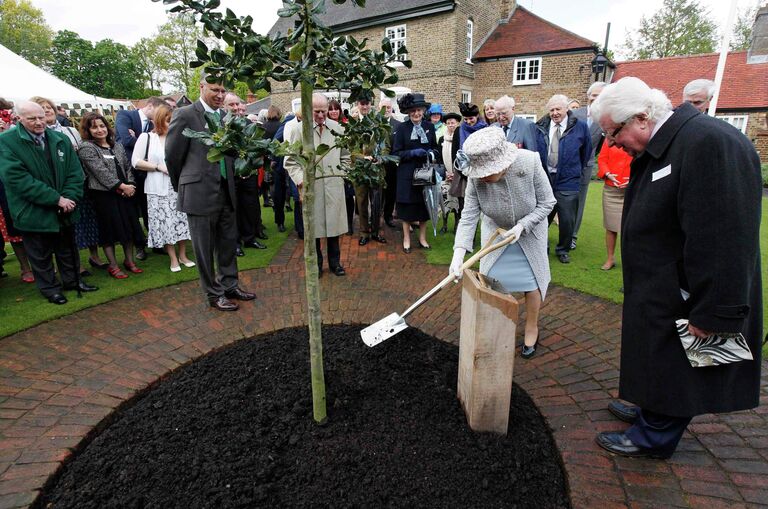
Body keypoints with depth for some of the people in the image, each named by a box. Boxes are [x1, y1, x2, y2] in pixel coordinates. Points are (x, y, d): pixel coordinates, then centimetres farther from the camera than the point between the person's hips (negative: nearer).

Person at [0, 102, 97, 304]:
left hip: (64, 209, 4)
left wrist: (69, 197, -14)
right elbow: (17, 178, -19)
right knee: (41, 254, 11)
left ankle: (72, 280, 35)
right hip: (34, 212, -4)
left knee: (67, 248, 18)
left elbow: (75, 172, 1)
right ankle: (49, 287, 26)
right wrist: (56, 199, -22)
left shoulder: (61, 139, 2)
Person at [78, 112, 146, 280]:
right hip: (104, 195, -5)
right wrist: (121, 186, -16)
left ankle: (129, 260, 19)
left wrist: (130, 185, -6)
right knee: (109, 230, 0)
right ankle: (113, 265, 11)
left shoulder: (116, 146, 14)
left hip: (125, 193, 5)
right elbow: (101, 172, -14)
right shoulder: (86, 148, -5)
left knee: (130, 226, 6)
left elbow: (128, 166, 11)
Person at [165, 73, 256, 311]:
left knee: (228, 243, 15)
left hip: (226, 191, 6)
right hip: (200, 192, -6)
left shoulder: (225, 116, 8)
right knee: (205, 248, 6)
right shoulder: (185, 115, -9)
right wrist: (182, 187, 7)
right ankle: (213, 294, 20)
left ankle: (229, 285, 31)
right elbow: (172, 155, -3)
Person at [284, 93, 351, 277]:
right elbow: (291, 160, 2)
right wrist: (300, 179, -10)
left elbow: (345, 157, 16)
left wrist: (341, 174, 6)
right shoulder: (299, 129, 0)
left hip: (334, 186, 2)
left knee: (334, 225, 8)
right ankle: (315, 264, 22)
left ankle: (335, 262, 24)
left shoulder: (338, 128, 7)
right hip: (310, 186, -1)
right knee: (313, 227, 6)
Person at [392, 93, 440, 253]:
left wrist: (433, 153, -9)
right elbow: (396, 153, -6)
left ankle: (422, 238, 24)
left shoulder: (429, 126, 5)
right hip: (407, 173, -3)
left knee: (424, 205, 9)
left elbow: (435, 147, 13)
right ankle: (406, 239, 20)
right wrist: (413, 152, -19)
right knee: (407, 206, 4)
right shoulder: (402, 128, -5)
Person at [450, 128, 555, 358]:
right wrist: (459, 252, -40)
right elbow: (469, 215, -28)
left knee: (532, 279, 7)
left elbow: (547, 202, -20)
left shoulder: (530, 162, -32)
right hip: (495, 229, 1)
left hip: (529, 229, -1)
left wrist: (521, 226, -31)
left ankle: (532, 328, 29)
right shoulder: (477, 176, -29)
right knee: (490, 279, 3)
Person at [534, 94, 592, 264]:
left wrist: (577, 170, 15)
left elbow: (586, 151, 12)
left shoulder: (580, 127, 0)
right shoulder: (540, 127, 4)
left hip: (567, 182, -1)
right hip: (543, 179, 1)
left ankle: (563, 250, 22)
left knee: (567, 220, 3)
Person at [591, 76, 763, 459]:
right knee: (657, 361, 24)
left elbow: (721, 240, -28)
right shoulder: (658, 148, 6)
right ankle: (649, 409, 43)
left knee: (672, 367, 9)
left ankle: (653, 437, 28)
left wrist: (711, 313, -25)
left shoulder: (709, 143, -25)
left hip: (681, 300, -8)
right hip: (658, 291, 9)